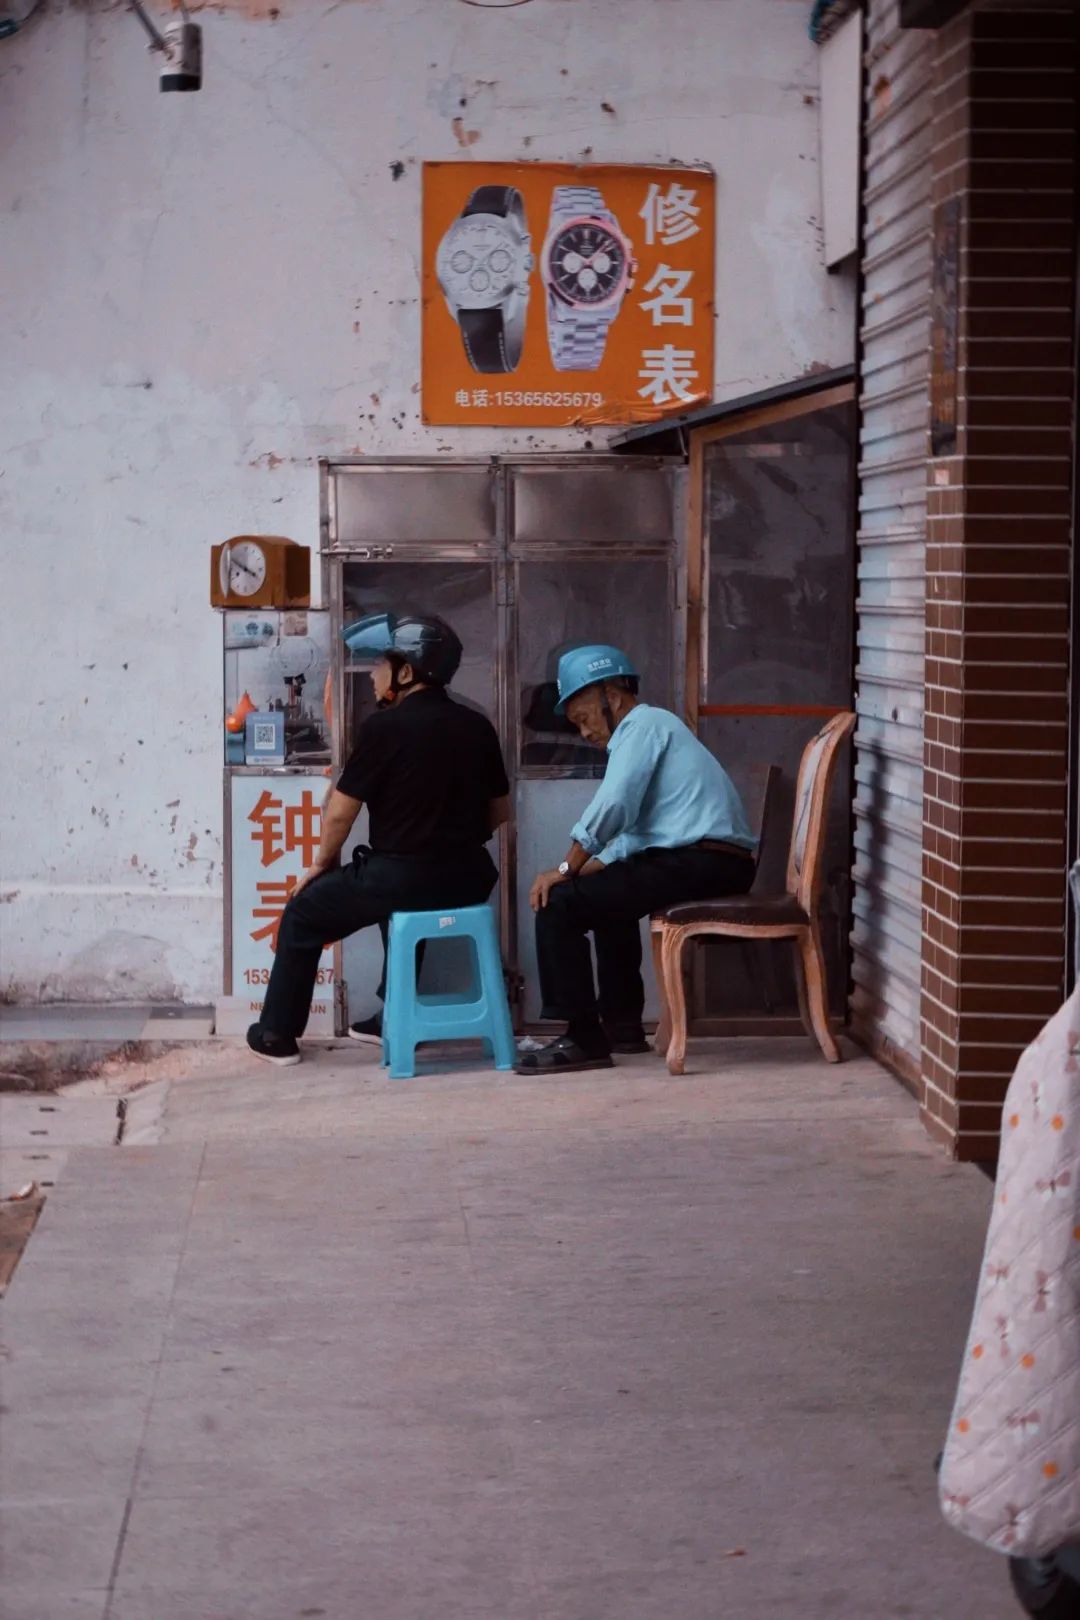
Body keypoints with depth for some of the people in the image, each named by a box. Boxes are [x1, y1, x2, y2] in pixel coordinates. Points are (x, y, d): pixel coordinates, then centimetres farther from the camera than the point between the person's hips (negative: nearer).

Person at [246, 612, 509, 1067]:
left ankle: (277, 1034, 23)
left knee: (303, 914, 18)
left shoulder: (384, 726, -12)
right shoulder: (478, 726, 6)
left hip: (401, 876, -6)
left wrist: (322, 864, 11)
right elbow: (499, 811, 14)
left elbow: (340, 812, -7)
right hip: (469, 879, 6)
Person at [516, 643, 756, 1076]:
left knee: (558, 905, -11)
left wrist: (567, 870, -7)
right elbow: (635, 830, 23)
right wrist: (586, 870, 13)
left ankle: (584, 1039, -9)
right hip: (719, 865, 11)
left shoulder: (643, 724, -3)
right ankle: (622, 1025, 36)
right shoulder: (653, 727, 27)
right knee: (607, 892, 34)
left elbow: (611, 806, -16)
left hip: (699, 863, -11)